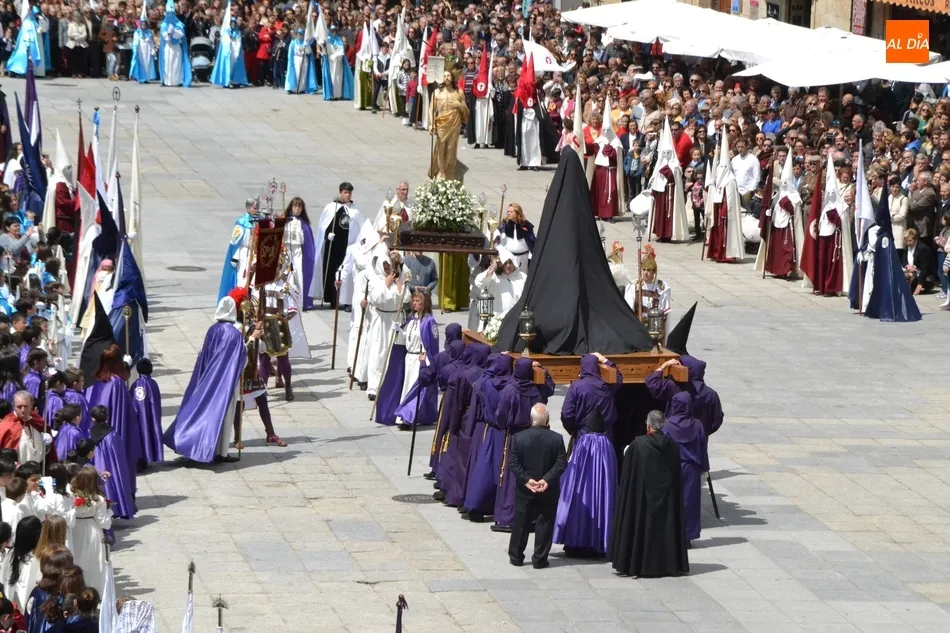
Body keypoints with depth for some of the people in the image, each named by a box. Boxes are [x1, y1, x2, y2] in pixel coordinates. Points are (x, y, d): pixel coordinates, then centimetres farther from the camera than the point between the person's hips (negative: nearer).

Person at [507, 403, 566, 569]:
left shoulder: (519, 437, -7)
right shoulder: (557, 439, -9)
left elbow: (512, 463, -10)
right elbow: (561, 464, -13)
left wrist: (527, 480, -11)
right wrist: (547, 479, -15)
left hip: (524, 489, 1)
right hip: (549, 490, -1)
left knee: (520, 522, 12)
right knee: (544, 523, 6)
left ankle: (516, 556, 18)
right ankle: (539, 559, 6)